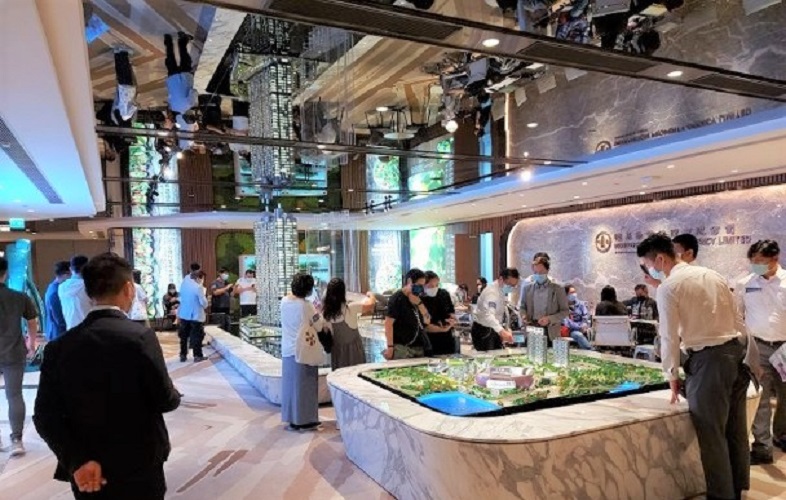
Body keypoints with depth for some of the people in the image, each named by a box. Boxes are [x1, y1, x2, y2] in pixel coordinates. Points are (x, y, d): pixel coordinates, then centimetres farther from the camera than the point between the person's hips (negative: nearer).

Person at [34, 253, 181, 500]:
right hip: (139, 470, -4)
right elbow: (164, 401, -12)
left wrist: (76, 460, -10)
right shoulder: (140, 336, -18)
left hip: (88, 476, 4)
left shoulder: (59, 346, -4)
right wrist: (174, 394, 9)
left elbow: (45, 415, -7)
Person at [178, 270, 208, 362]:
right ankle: (197, 356, 6)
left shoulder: (184, 283, 4)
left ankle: (183, 355, 19)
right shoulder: (198, 287, -18)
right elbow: (204, 303, -17)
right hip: (196, 315, -6)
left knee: (184, 336, 15)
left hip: (184, 314, 6)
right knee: (197, 336, 3)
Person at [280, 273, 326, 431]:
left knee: (290, 384, 14)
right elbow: (320, 325, -11)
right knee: (304, 385, 3)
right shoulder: (306, 306, -18)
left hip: (287, 349, 7)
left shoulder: (284, 301, 1)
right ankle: (305, 420, 10)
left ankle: (292, 418, 22)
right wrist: (319, 313, 6)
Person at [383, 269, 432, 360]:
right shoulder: (397, 299, -10)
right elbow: (388, 324, -15)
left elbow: (426, 321, 7)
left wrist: (419, 303, -8)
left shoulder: (416, 298, 12)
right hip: (402, 348, -7)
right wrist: (390, 347, -19)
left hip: (419, 347, 7)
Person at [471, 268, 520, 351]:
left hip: (494, 330, 9)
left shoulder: (502, 290, 3)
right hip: (483, 332, -9)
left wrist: (506, 329, 6)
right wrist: (502, 331, -56)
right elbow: (488, 315, -43)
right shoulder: (492, 292, -26)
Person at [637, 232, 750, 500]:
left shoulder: (668, 287, -11)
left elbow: (670, 336, -10)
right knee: (735, 430, 21)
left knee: (712, 435, 5)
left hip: (708, 360, -8)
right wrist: (746, 357, 21)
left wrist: (672, 376, 1)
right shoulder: (712, 275, 11)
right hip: (737, 352, 8)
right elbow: (738, 320, 13)